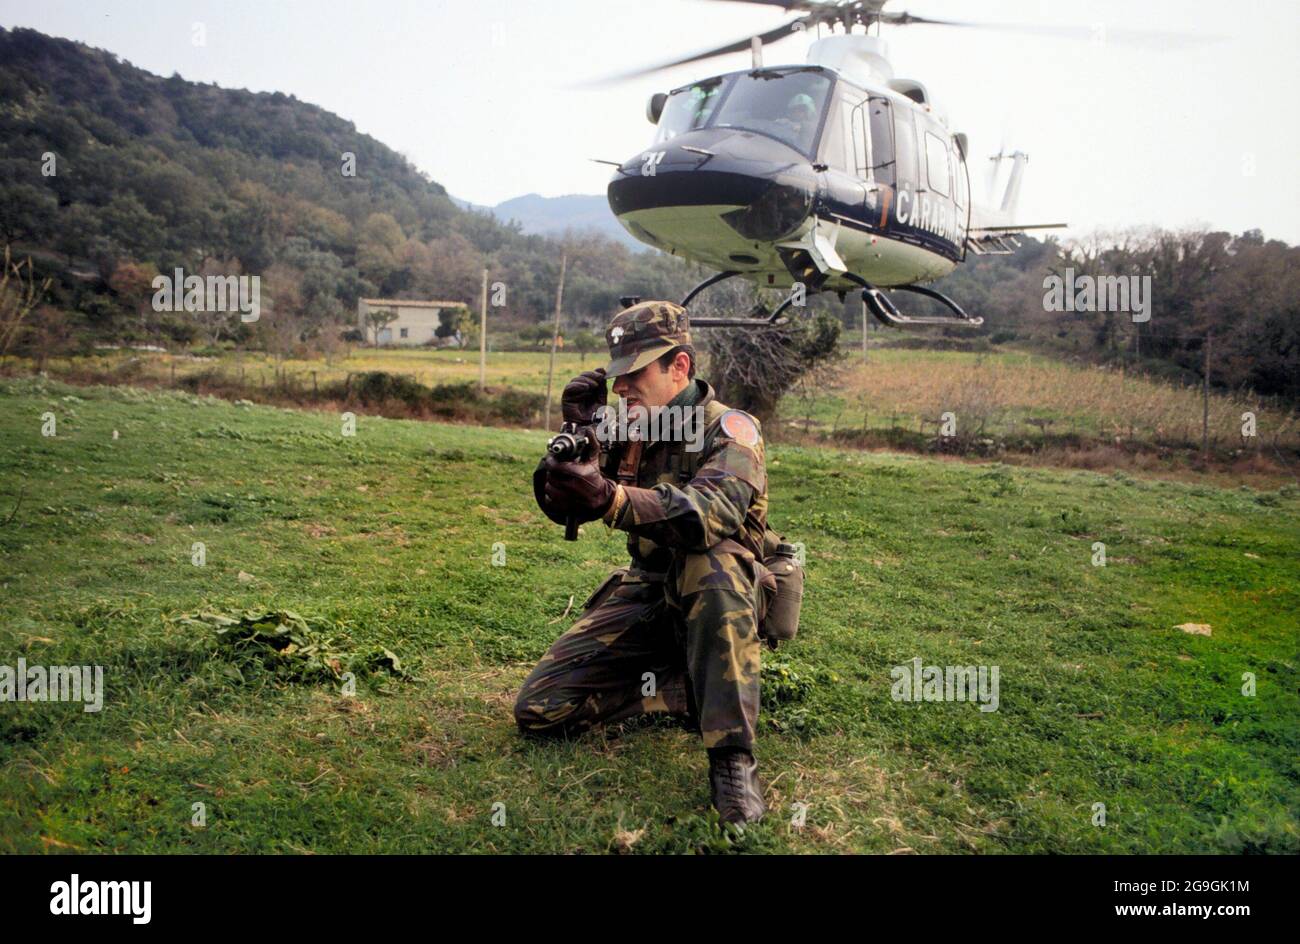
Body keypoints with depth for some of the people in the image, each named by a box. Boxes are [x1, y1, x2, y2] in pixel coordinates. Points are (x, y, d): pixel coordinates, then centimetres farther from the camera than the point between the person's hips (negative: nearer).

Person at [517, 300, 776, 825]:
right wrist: (580, 431, -15)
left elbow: (713, 513, -35)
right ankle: (692, 690, 0)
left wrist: (610, 498, -51)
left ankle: (732, 761, -33)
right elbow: (560, 507, 3)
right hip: (644, 595, 5)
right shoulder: (626, 430, 5)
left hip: (721, 597, -5)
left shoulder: (728, 429, -13)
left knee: (712, 564, -41)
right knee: (539, 710, -9)